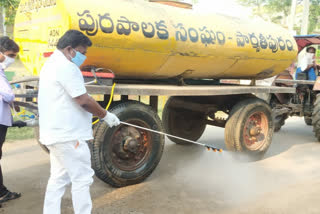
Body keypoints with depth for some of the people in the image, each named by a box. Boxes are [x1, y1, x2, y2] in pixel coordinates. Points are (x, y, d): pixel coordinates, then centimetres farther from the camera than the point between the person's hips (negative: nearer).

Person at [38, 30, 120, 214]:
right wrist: (106, 115, -7)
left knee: (58, 178, 16)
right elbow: (83, 101, -19)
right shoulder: (66, 66, -16)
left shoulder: (51, 64, 17)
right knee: (82, 179, -2)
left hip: (56, 133, 10)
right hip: (68, 135, -10)